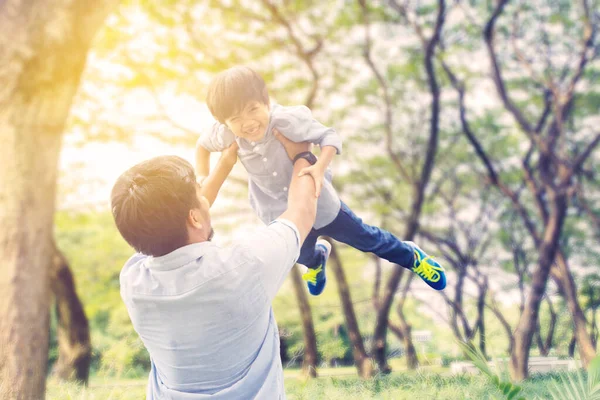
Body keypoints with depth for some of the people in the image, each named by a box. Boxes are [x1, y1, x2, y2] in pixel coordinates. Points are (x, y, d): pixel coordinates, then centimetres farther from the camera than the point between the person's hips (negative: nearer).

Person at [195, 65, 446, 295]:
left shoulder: (287, 120, -32)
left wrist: (320, 168, -43)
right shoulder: (227, 134, -22)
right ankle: (317, 259, 70)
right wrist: (202, 177, -9)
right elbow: (203, 144, 0)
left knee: (366, 239, 16)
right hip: (283, 218, 3)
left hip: (320, 204, -3)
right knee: (302, 256, 30)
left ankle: (411, 256, 47)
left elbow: (330, 137, -26)